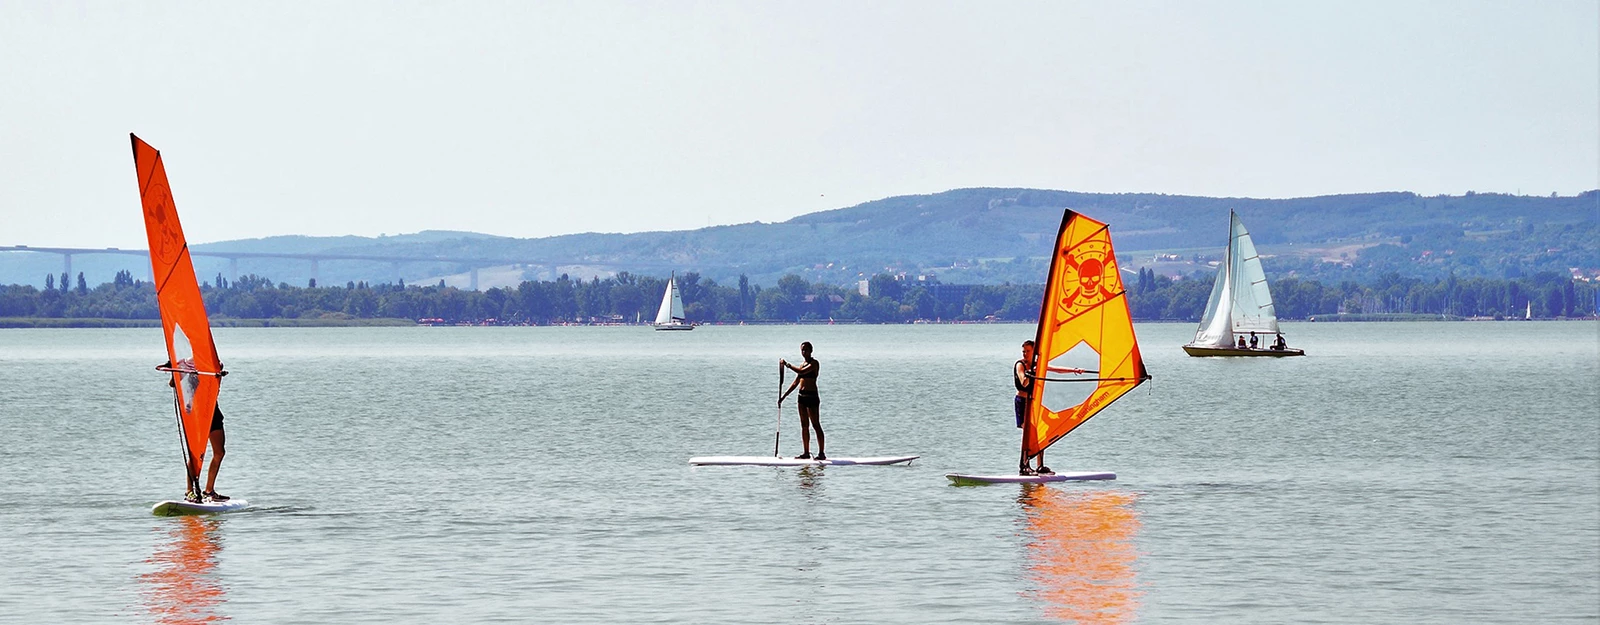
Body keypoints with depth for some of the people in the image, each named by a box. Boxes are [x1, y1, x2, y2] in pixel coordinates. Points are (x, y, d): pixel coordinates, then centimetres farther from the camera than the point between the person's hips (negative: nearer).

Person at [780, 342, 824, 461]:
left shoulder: (814, 363, -8)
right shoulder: (803, 365, 16)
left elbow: (802, 372, -24)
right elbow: (795, 383, 19)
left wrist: (787, 364, -18)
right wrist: (784, 396, 15)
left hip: (811, 396, -8)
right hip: (802, 396, 8)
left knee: (816, 425, -7)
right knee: (804, 425, 9)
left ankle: (822, 453, -7)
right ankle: (806, 452, 14)